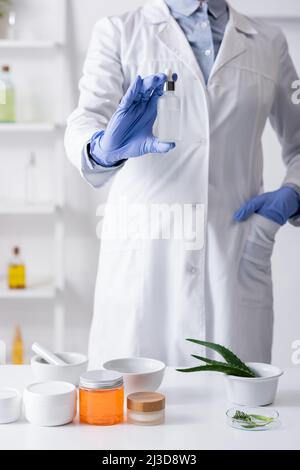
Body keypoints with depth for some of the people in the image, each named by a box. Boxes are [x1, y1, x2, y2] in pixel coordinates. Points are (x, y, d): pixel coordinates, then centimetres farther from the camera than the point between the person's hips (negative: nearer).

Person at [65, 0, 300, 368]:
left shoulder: (268, 43, 15)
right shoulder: (118, 32, 9)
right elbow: (84, 121, -4)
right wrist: (102, 148, -27)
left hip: (236, 253, 2)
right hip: (143, 252, -1)